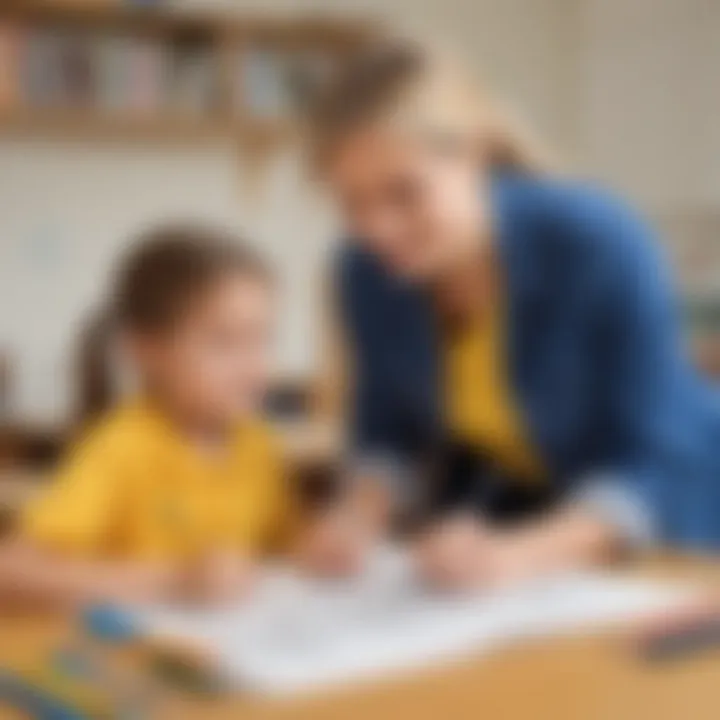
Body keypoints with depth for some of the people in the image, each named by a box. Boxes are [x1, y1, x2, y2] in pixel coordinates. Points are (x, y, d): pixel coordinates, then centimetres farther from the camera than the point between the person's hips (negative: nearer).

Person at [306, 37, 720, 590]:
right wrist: (357, 521, -24)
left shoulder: (598, 244, -27)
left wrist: (521, 555, -41)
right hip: (504, 511, 3)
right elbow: (391, 435, -3)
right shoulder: (367, 271, -14)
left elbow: (652, 463, -26)